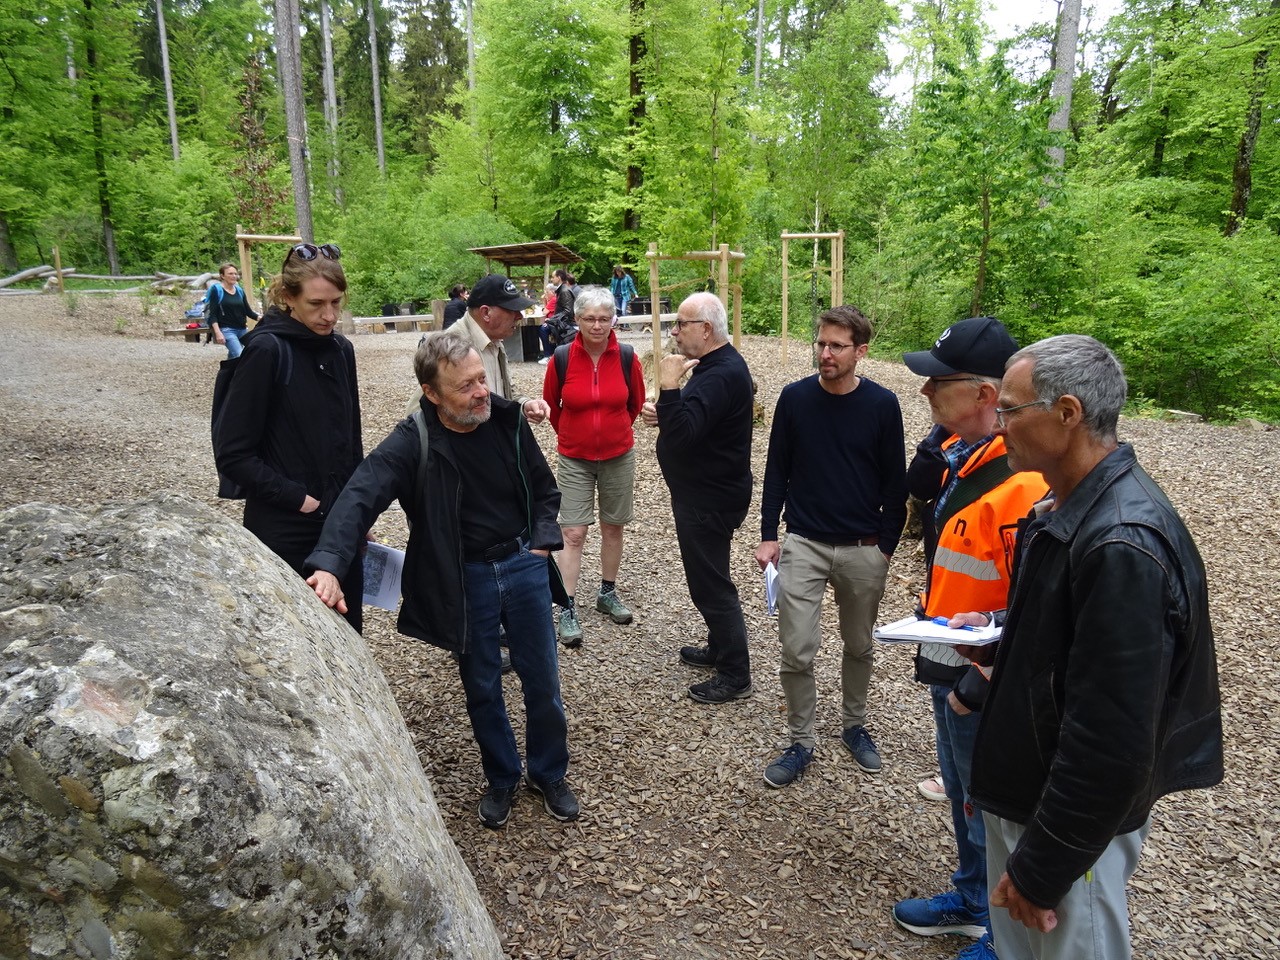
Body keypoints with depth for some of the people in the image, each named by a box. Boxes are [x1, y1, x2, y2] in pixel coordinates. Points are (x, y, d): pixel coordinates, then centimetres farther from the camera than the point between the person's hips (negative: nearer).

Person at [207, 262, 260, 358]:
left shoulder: (240, 290, 11)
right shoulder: (216, 290, -4)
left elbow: (248, 311, 12)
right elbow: (213, 314, -7)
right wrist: (217, 332, -19)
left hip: (242, 329, 6)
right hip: (226, 330, -6)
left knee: (233, 357, 14)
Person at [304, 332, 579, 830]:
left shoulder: (508, 421, -8)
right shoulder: (414, 441, -19)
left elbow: (544, 490, 7)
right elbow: (360, 495, -32)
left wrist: (542, 543, -4)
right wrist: (328, 563, -47)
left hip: (524, 565, 2)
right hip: (464, 579, -2)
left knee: (542, 681, 12)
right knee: (481, 688, 14)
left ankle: (549, 774, 36)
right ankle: (501, 779, 38)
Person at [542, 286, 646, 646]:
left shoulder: (626, 357, -9)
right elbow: (550, 403, 5)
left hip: (618, 457, 2)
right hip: (574, 459, -1)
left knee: (613, 527, 13)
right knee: (572, 533, -3)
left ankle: (608, 593, 31)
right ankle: (567, 609, 4)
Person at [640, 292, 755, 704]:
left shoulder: (720, 375, -25)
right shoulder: (719, 364, 10)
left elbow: (682, 435, -33)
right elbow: (696, 421, 21)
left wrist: (669, 387, -31)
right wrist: (663, 413, 4)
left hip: (710, 500, -11)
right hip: (706, 493, 11)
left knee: (710, 583, -1)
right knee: (709, 578, 23)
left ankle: (734, 675, 12)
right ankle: (720, 648, 39)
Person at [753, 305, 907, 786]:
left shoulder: (882, 404, -5)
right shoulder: (795, 397, -3)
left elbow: (894, 482, 1)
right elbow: (776, 471, 4)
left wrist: (887, 546, -1)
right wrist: (768, 536, 0)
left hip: (864, 550, 0)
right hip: (804, 544, 0)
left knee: (858, 647, 16)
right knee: (797, 651, -2)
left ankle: (854, 726, 39)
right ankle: (801, 742, 17)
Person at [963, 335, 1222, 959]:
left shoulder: (1122, 545, -29)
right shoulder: (1068, 506, 3)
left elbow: (1111, 742, -28)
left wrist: (1042, 867, -19)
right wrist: (998, 635, 4)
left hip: (1075, 816, -9)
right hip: (1024, 790, 9)